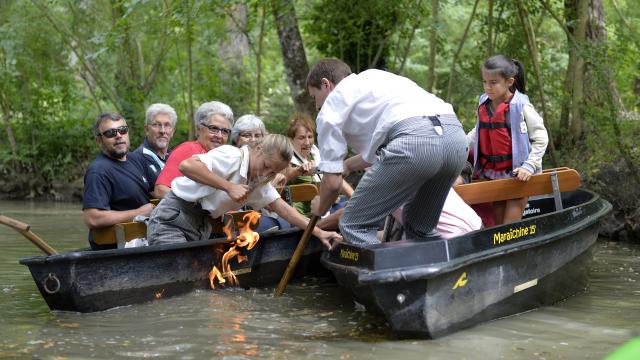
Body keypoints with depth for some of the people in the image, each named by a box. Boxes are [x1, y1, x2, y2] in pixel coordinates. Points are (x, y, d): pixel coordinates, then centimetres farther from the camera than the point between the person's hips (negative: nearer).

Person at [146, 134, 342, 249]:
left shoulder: (259, 181, 9)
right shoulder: (232, 156, -17)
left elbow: (281, 207, 4)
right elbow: (186, 165, -30)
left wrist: (319, 232, -6)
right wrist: (229, 187, -29)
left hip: (201, 226, 8)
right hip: (173, 218, -8)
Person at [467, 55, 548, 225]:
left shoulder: (521, 106, -14)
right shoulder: (483, 104, 2)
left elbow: (541, 138, -10)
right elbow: (478, 133, 18)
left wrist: (529, 166, -17)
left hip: (518, 175, -5)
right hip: (493, 174, 6)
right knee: (497, 224, 10)